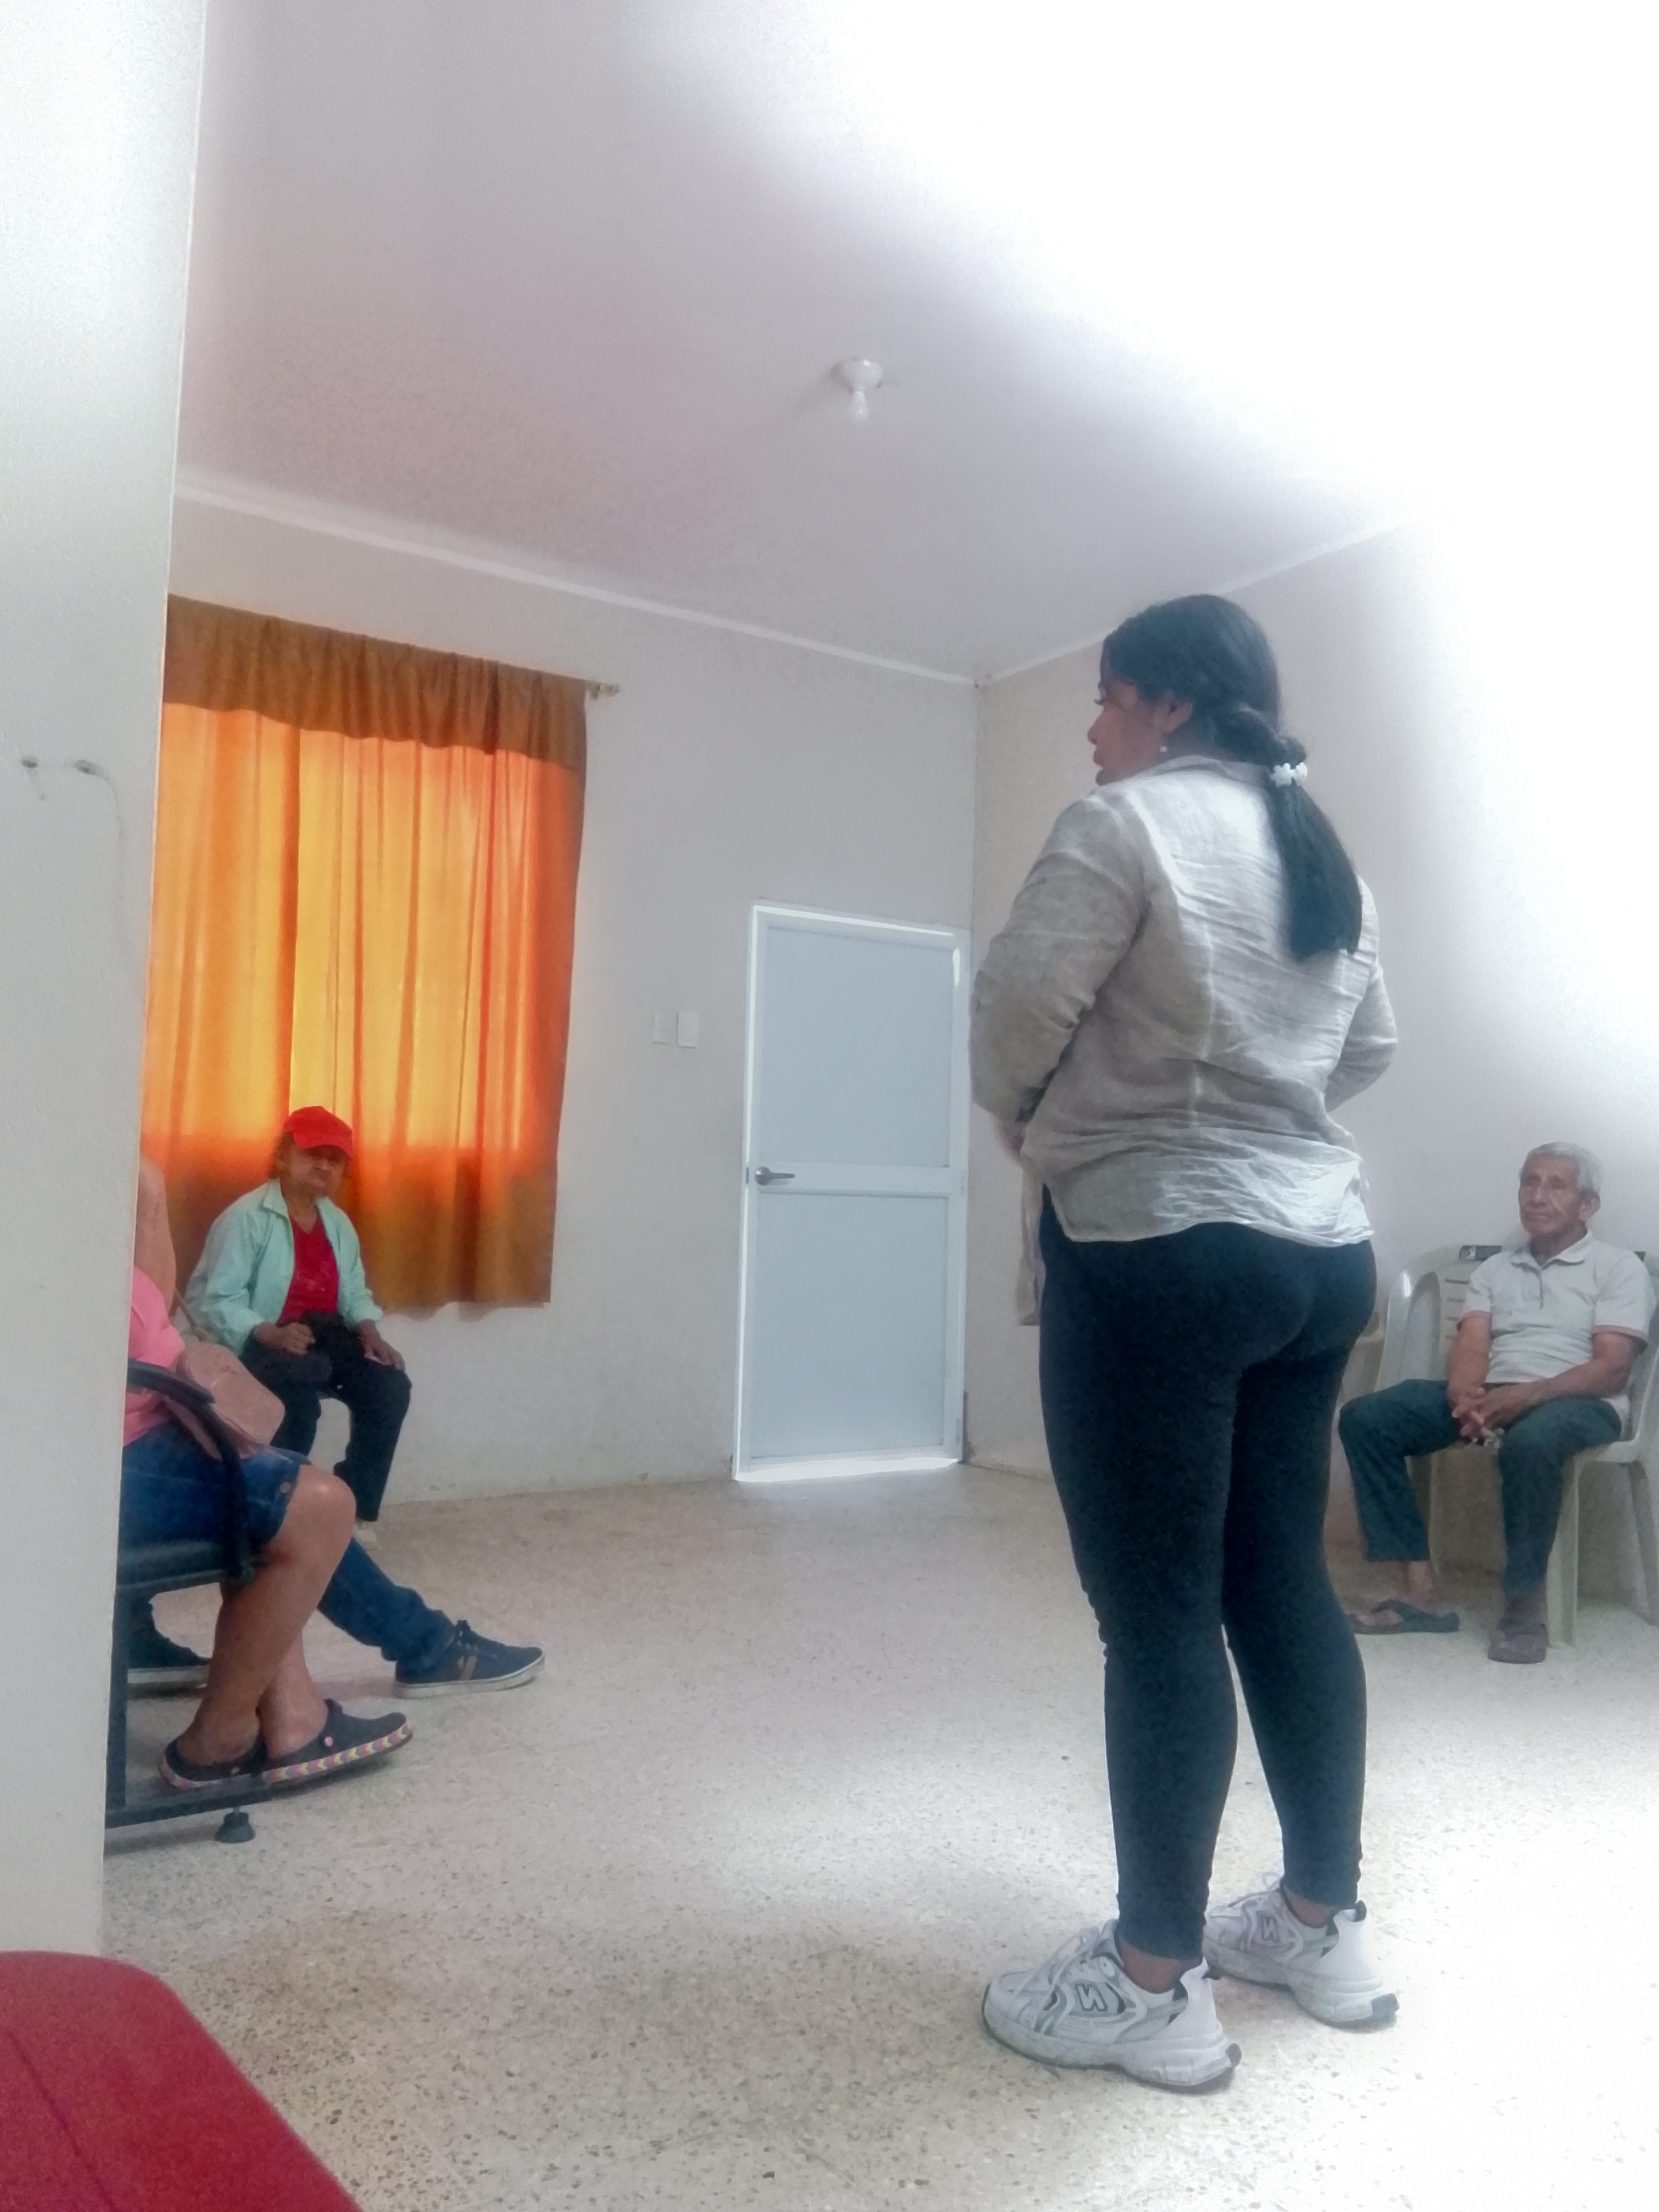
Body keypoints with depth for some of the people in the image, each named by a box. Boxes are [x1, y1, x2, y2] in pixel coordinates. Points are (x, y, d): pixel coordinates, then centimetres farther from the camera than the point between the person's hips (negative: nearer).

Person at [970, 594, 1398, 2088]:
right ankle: (1327, 1924, 28)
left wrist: (1032, 1130, 5)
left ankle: (1157, 1987, 10)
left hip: (1159, 1251, -8)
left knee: (1157, 1613, -1)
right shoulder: (1326, 852, 16)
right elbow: (1369, 1049, 22)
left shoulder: (1128, 823, -9)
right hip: (1320, 1249, 9)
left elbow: (1016, 1013, -13)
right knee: (1284, 1583, 16)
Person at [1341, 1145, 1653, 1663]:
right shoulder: (1493, 1269, 19)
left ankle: (1524, 1604, -23)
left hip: (1578, 1402, -5)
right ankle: (1419, 1588, -19)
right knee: (1364, 1418, -16)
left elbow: (1611, 1367, -8)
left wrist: (1524, 1396, -24)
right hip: (1493, 1396, 5)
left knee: (1530, 1441, -42)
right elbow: (1470, 1344, 6)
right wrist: (1467, 1395, -19)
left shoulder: (1619, 1268, 5)